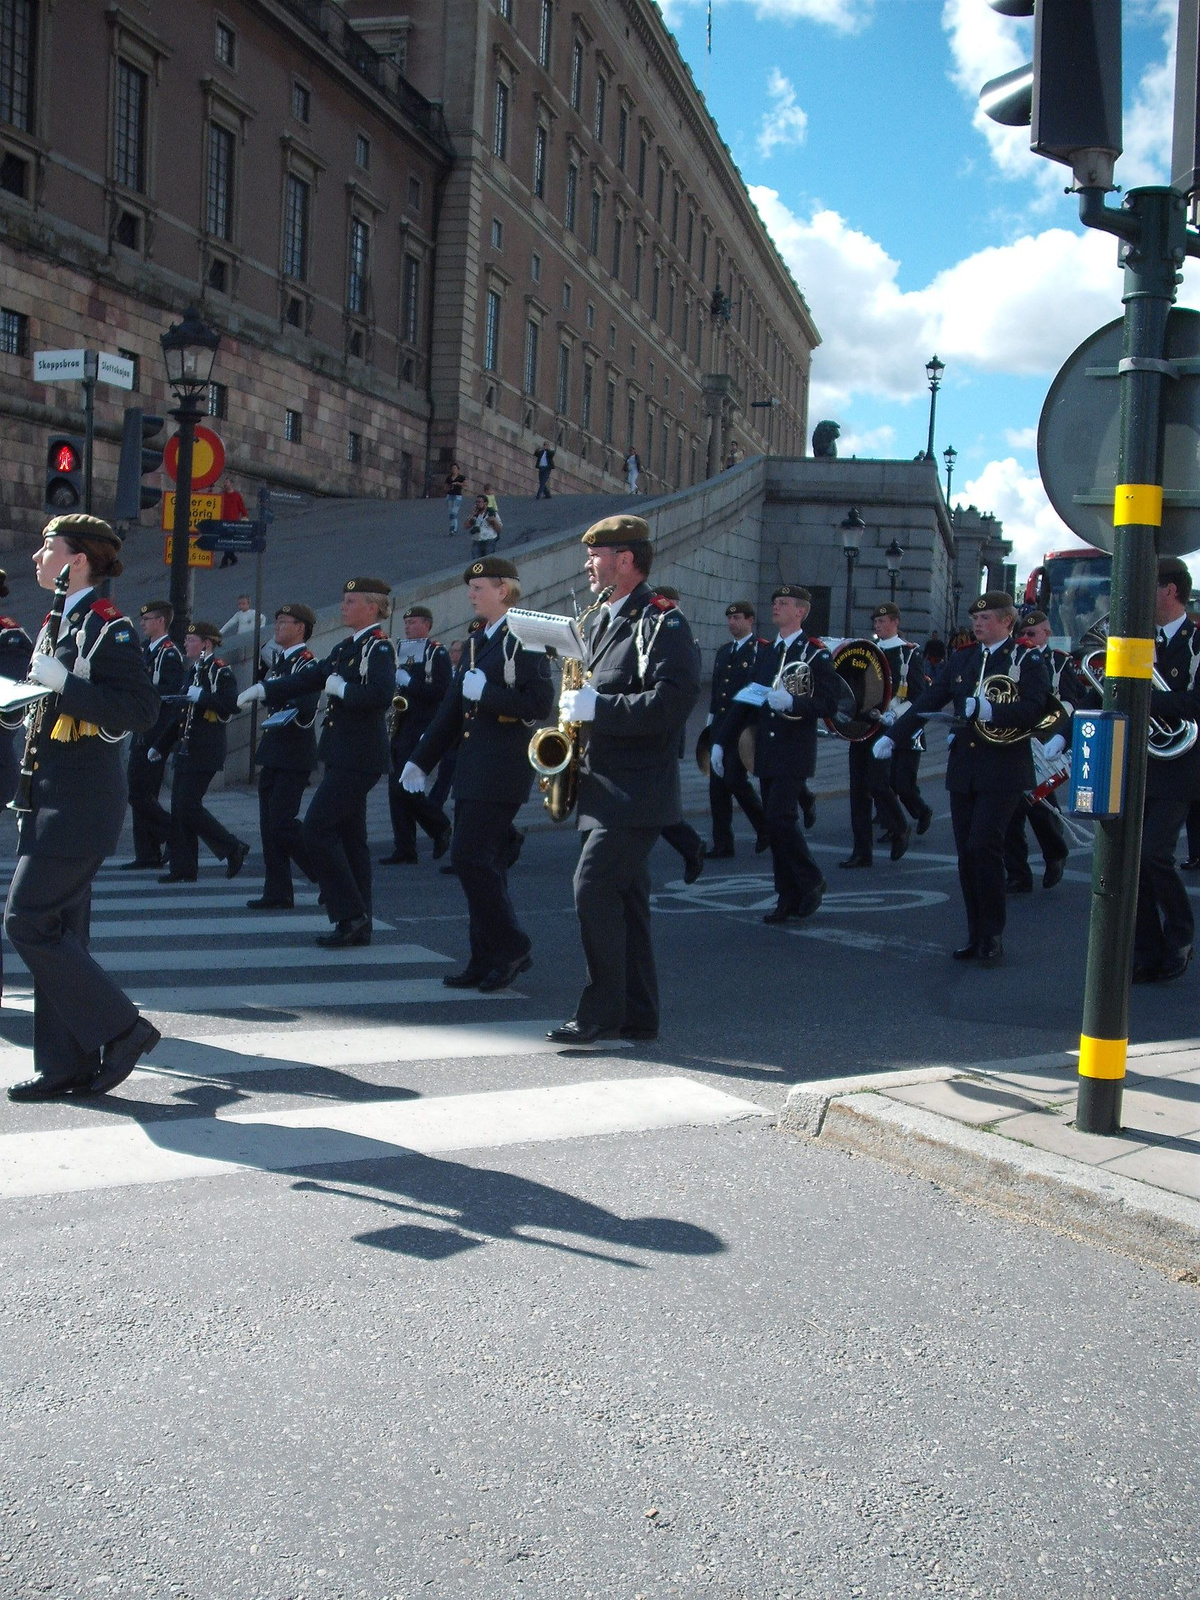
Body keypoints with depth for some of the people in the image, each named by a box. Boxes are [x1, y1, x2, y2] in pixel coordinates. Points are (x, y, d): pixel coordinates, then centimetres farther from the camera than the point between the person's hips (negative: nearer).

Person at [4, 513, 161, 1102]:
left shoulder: (107, 627, -12)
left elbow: (142, 710, -22)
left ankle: (121, 1028, 0)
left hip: (79, 804, -10)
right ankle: (65, 1065, 16)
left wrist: (62, 682, -23)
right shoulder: (58, 623, 18)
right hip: (50, 799, 10)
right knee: (58, 930, 10)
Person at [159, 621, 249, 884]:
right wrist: (161, 746, 24)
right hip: (185, 751, 9)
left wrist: (201, 696, -26)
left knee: (188, 806, -12)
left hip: (205, 753, -9)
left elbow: (231, 704, -24)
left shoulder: (220, 671, -9)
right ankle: (183, 868, 11)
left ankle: (234, 849, 2)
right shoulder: (191, 672, 18)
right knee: (179, 809, 6)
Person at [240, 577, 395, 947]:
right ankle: (358, 926, 16)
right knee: (349, 835, 10)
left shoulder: (379, 647, -12)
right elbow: (307, 679, 20)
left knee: (317, 827, -11)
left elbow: (382, 694, -28)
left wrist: (342, 688, -18)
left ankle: (350, 914, -6)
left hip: (359, 758, -10)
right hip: (343, 756, 10)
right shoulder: (345, 648, 16)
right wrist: (262, 689, 12)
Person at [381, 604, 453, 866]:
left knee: (405, 786, -13)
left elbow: (442, 691, -15)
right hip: (398, 730, 8)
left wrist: (408, 682, -17)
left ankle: (440, 827, 9)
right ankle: (404, 851, 7)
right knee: (397, 789, 3)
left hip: (420, 731, -7)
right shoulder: (400, 653, 20)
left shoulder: (438, 653, -3)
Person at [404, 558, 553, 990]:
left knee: (471, 858, -12)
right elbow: (453, 706, 22)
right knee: (480, 864, 9)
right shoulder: (478, 642, 19)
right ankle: (486, 961, 15)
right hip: (472, 771, 9)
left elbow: (538, 704, -18)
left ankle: (512, 948, 1)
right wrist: (420, 760, 19)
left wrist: (486, 692, -18)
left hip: (501, 770, -9)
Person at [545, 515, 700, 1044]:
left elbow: (675, 700, -21)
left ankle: (601, 1011, -4)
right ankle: (637, 1016, 18)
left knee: (594, 888, -13)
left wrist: (599, 707, -23)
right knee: (623, 896, 11)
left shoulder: (663, 623, -10)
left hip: (636, 790, -9)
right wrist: (575, 704, 5)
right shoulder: (598, 622, 17)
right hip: (605, 783, 9)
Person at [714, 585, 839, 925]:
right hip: (766, 753, 7)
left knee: (780, 818, -15)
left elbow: (829, 704, -11)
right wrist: (720, 741, 12)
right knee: (776, 824, 6)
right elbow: (744, 700, 18)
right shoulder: (766, 654, 16)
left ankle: (812, 882, 4)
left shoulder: (817, 654, -4)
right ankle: (788, 899, 13)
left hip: (794, 755, -6)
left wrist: (791, 702, -26)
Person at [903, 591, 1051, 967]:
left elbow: (1033, 710, -14)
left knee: (983, 847, -14)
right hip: (963, 771, 6)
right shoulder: (961, 659, 15)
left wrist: (990, 711, -28)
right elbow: (931, 697, 5)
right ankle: (976, 935, 15)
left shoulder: (1028, 660, -1)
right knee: (966, 853, 6)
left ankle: (992, 937, -4)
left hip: (1003, 771, -5)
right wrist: (900, 717, -12)